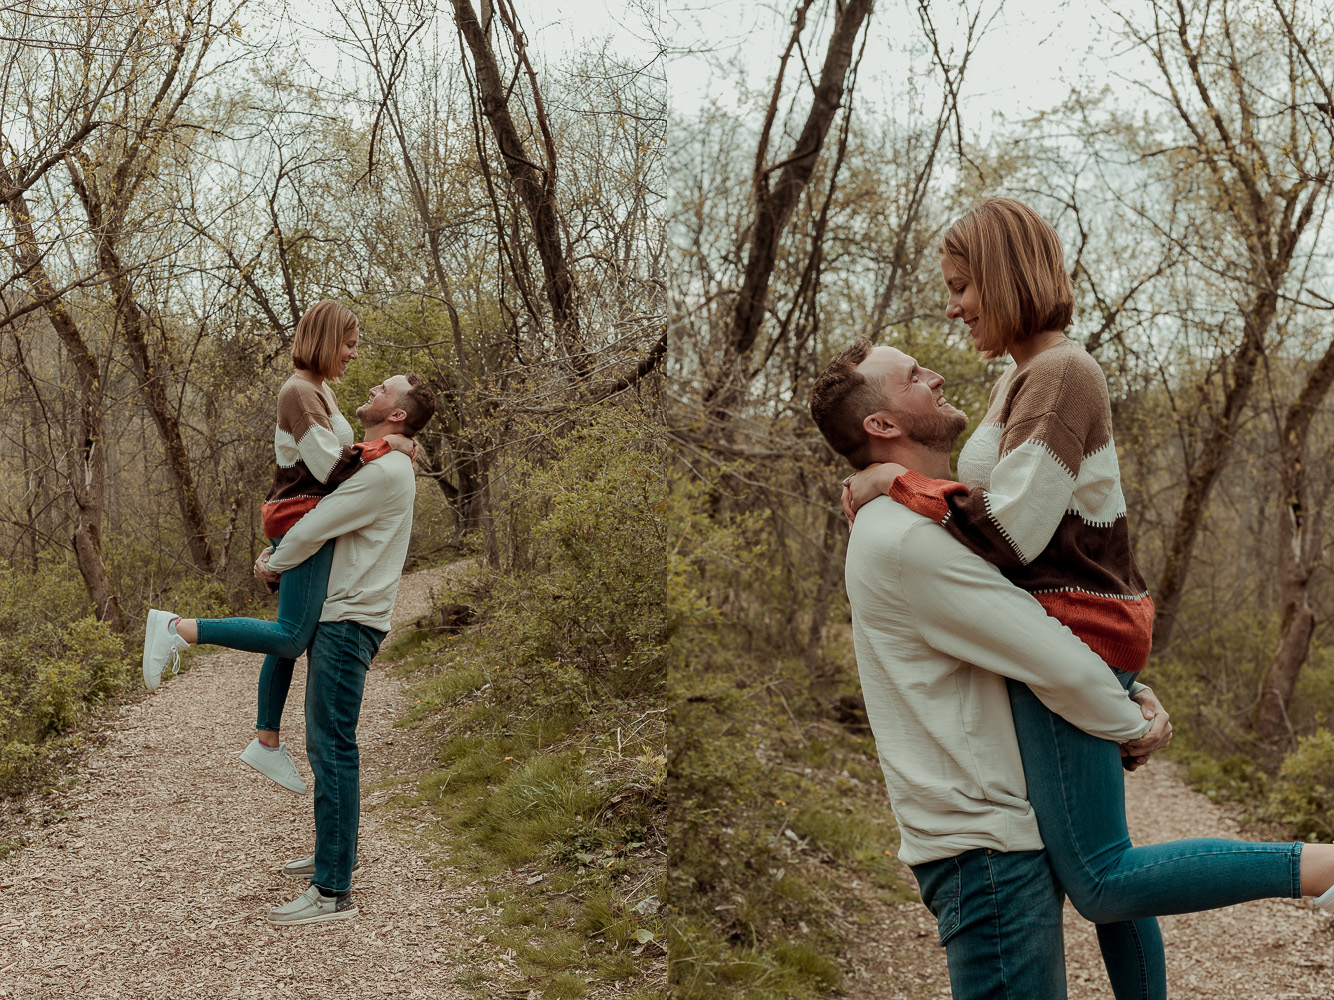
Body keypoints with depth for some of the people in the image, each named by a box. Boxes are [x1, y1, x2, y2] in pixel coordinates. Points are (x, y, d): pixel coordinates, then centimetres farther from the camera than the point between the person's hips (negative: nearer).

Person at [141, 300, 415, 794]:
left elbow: (335, 458, 23)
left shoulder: (319, 390, 20)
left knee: (291, 636, 12)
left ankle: (267, 742, 20)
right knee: (291, 637, -16)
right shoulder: (299, 391, -12)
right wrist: (387, 445, -11)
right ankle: (177, 629, -12)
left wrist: (388, 448, 10)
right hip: (302, 519, -10)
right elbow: (330, 465, -18)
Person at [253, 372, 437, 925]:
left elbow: (315, 527, -15)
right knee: (324, 743, 18)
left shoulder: (387, 472, -16)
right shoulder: (376, 466, 18)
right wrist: (279, 555, 8)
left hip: (348, 624, -10)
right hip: (334, 616, 10)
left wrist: (273, 565, 3)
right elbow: (324, 525, 25)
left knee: (333, 749, -10)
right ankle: (335, 853, 31)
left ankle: (333, 891, -7)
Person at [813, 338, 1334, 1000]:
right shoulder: (907, 540, -20)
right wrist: (1132, 727, -2)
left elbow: (1052, 621, 19)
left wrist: (1134, 692, 6)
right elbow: (1057, 666, -19)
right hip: (984, 845, -10)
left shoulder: (926, 523, 14)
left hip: (1009, 828, 10)